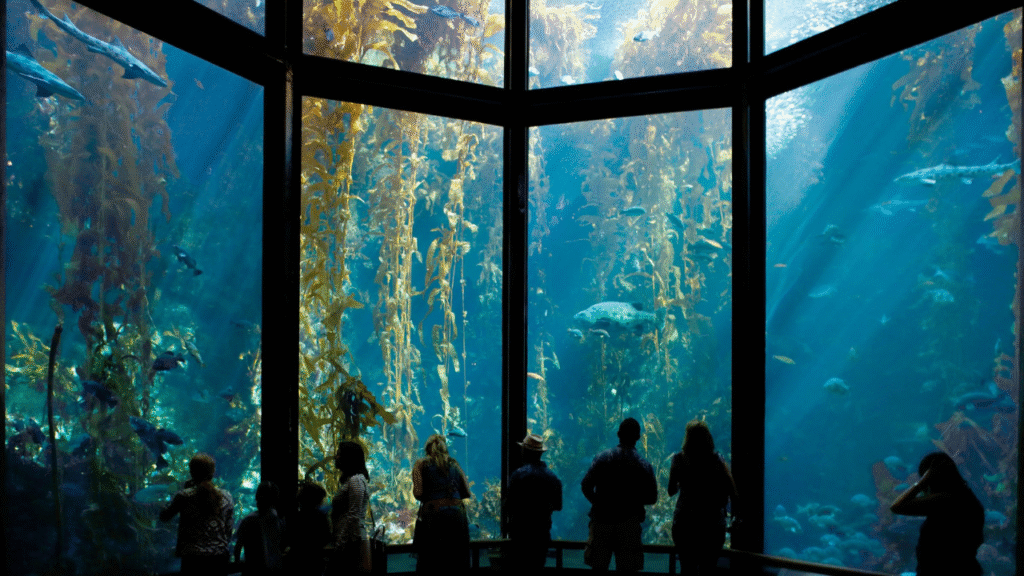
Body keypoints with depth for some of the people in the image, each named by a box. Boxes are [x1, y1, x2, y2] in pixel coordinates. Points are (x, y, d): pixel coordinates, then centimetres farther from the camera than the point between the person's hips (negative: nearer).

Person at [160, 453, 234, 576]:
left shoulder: (185, 496, -7)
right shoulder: (226, 497, 2)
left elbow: (164, 516, 9)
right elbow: (228, 530, 8)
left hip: (192, 558, -2)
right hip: (220, 558, 2)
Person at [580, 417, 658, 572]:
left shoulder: (602, 458, -3)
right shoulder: (644, 466, -3)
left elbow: (586, 486, -5)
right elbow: (652, 498, -1)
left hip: (602, 519, 1)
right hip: (629, 523, -1)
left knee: (598, 567, 8)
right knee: (629, 569, 4)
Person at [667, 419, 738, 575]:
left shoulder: (678, 459, -5)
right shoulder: (718, 460, -4)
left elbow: (671, 491, 4)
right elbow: (732, 492, -6)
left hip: (684, 521, 0)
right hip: (713, 523, 0)